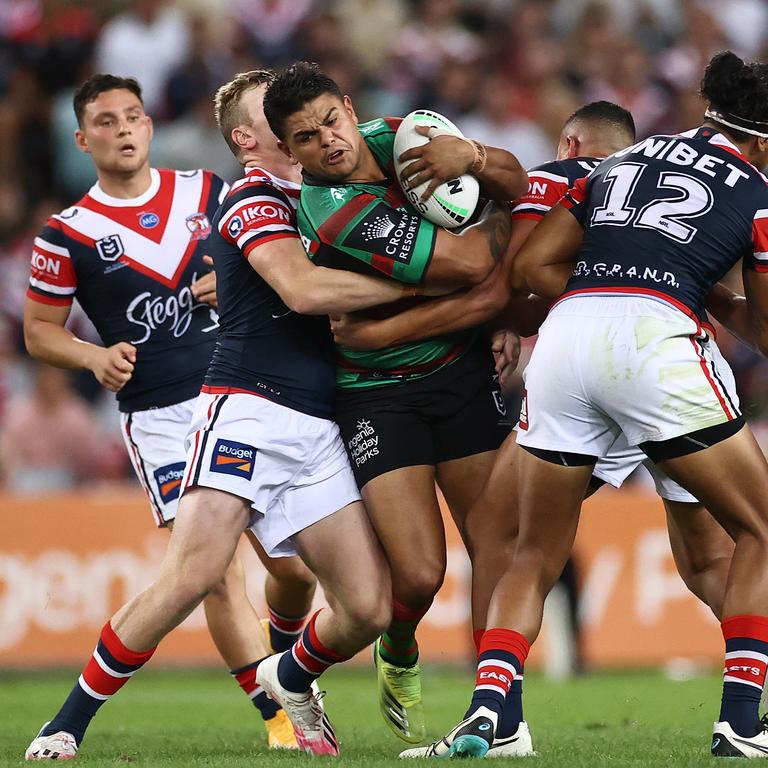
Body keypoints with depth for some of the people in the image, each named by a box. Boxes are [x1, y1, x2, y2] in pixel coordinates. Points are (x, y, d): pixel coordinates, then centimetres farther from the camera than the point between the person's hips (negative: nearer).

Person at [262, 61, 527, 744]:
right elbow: (472, 261, -24)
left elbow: (515, 182, 1)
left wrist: (473, 157, -20)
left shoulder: (393, 139, -2)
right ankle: (399, 660, 21)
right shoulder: (336, 218, -25)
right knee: (419, 573, -14)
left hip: (462, 372, 6)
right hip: (377, 397, -6)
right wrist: (510, 219, -4)